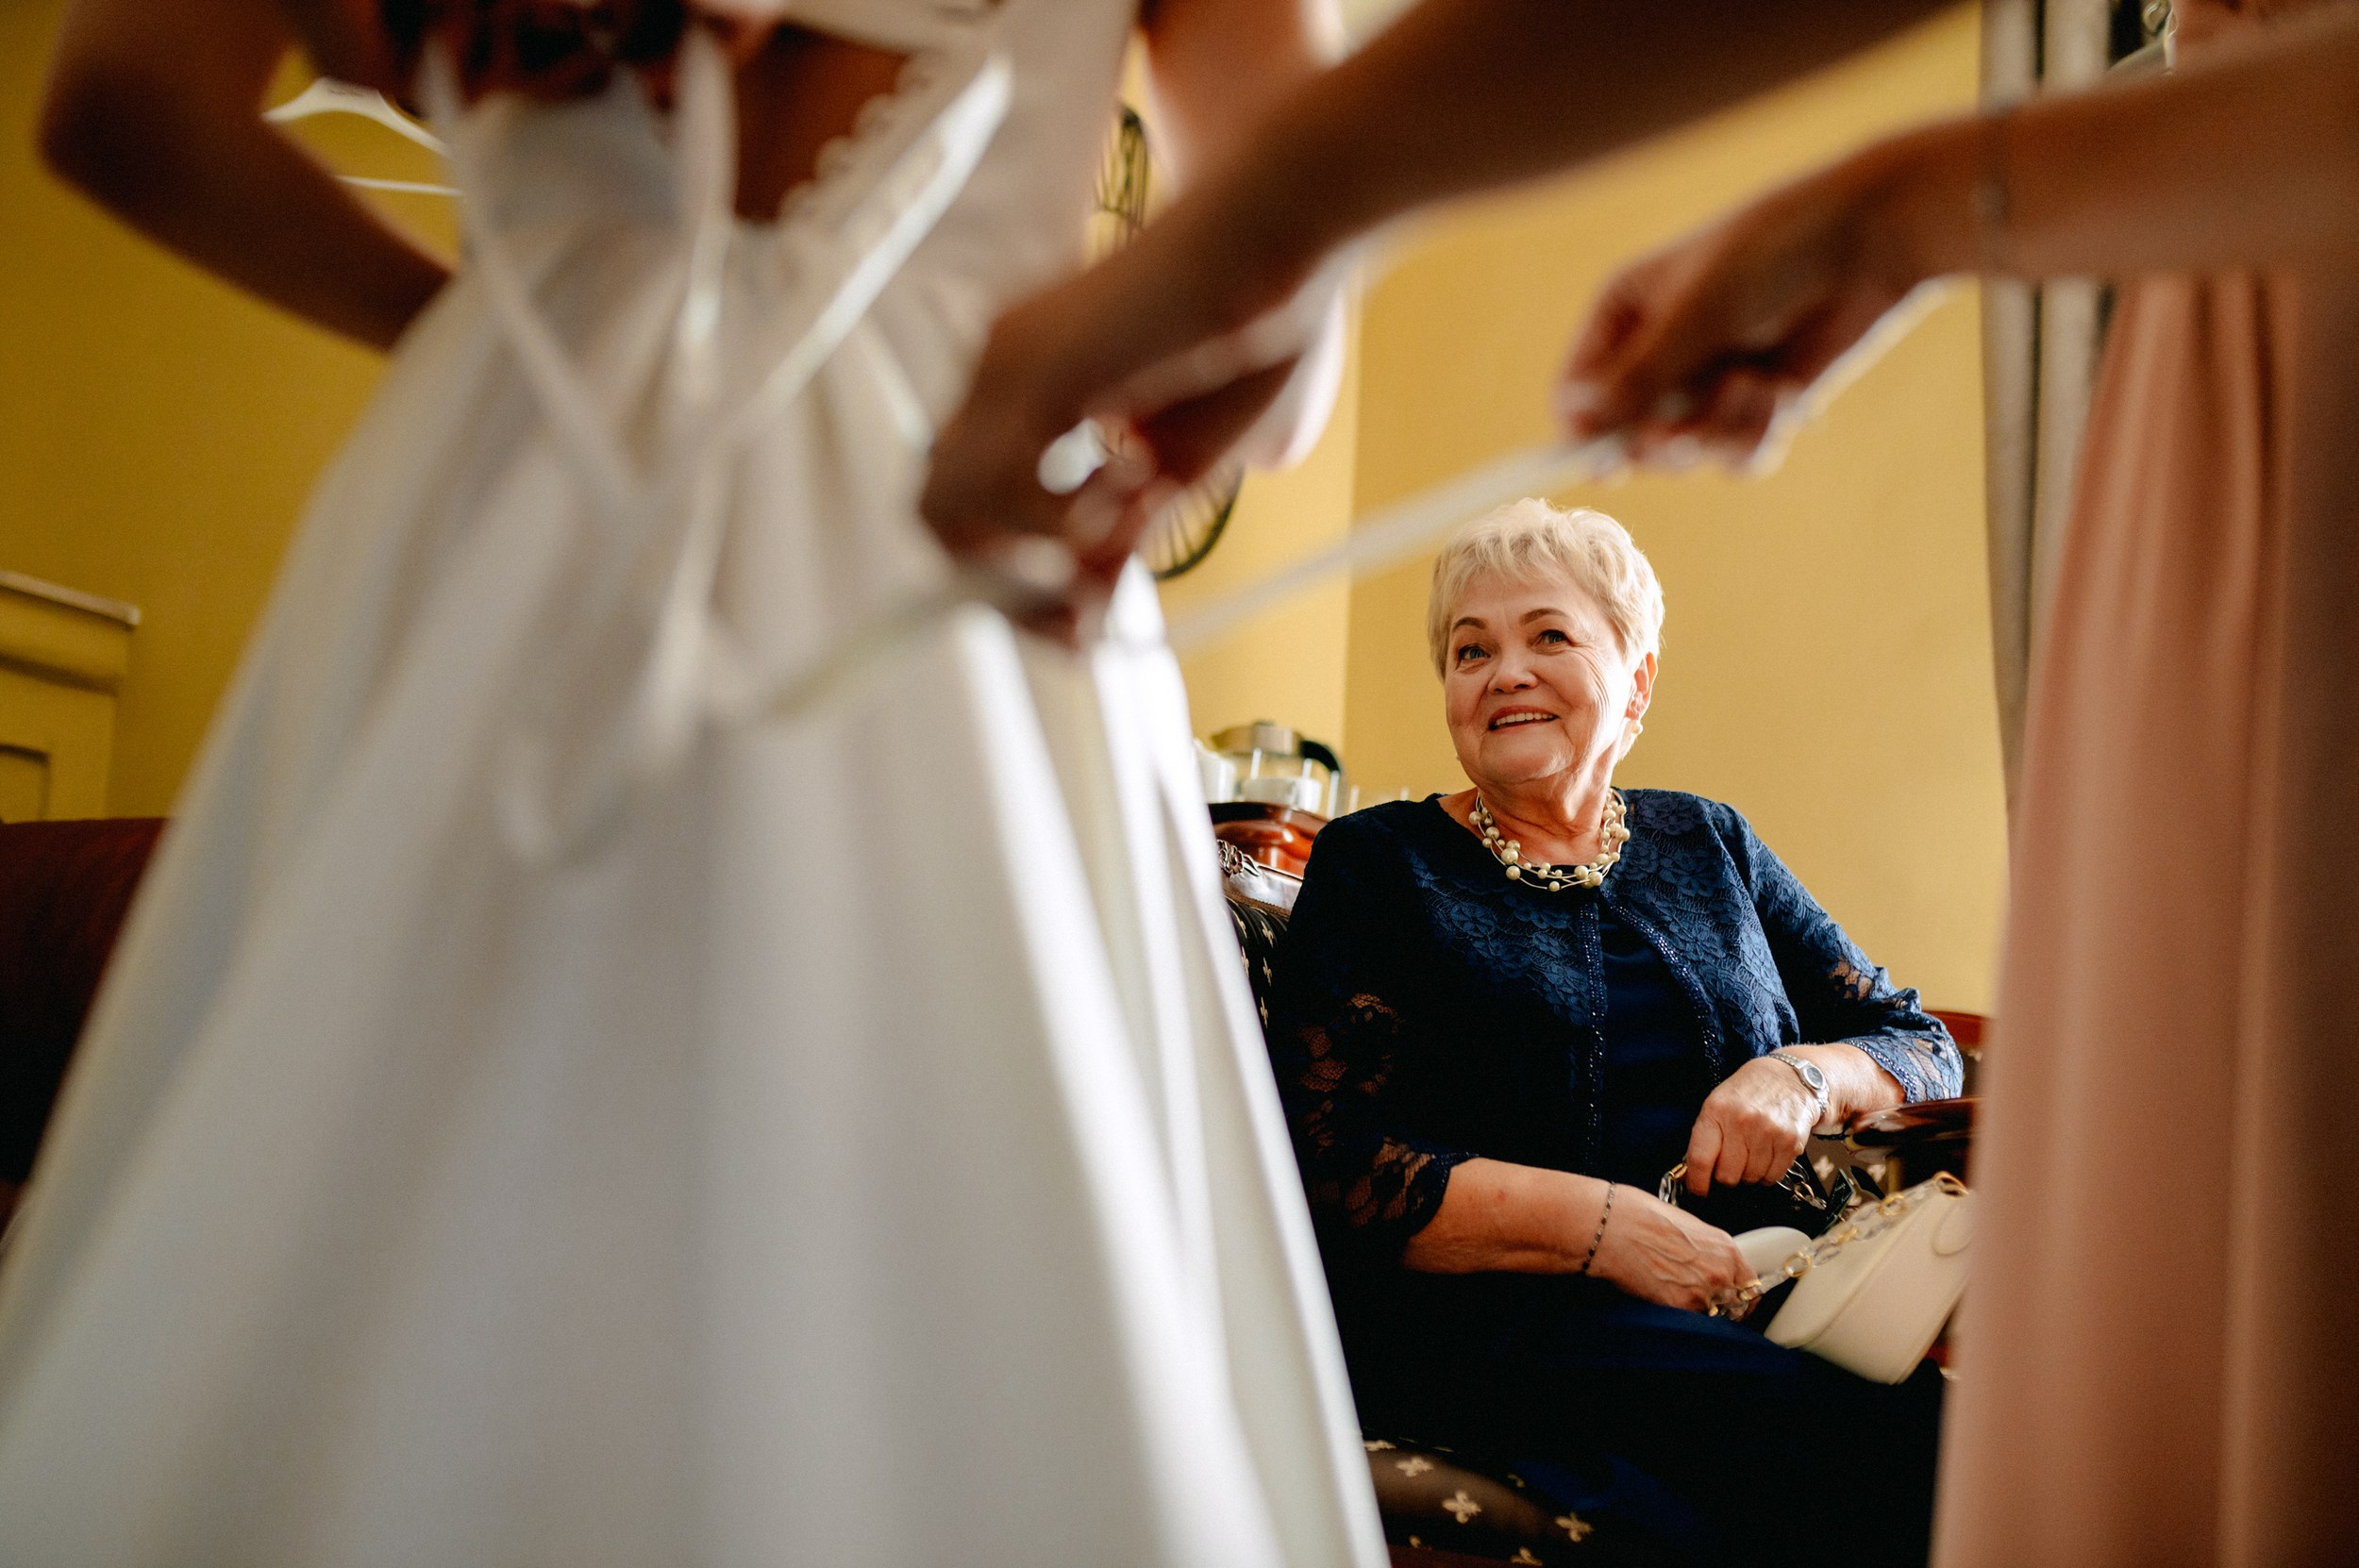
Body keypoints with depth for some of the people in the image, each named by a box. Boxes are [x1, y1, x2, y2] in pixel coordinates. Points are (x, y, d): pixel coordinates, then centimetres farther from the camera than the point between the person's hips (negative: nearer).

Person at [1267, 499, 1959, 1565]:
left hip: (1735, 1298, 5)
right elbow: (1335, 1168, -5)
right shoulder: (1378, 865, 6)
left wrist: (1802, 1075, -3)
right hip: (1479, 1321, -4)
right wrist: (1599, 1224, -17)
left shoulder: (1708, 847, 19)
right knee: (1889, 1419, -30)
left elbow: (1918, 1044, 20)